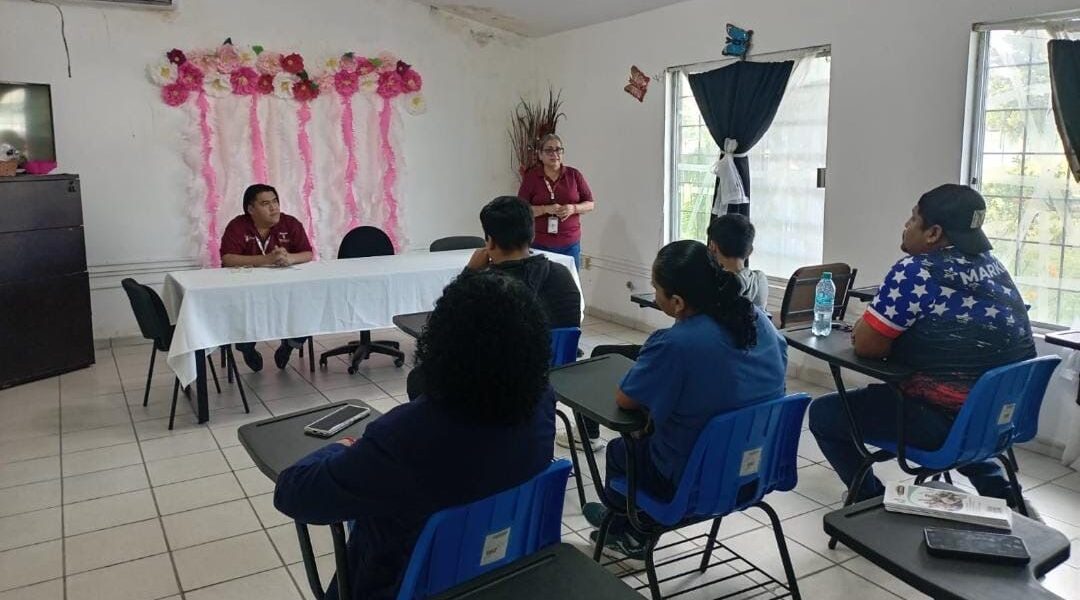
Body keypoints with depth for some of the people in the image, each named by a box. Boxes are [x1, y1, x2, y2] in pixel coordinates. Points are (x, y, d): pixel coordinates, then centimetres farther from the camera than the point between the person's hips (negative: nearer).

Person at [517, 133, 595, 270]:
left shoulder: (574, 175, 4)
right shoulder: (531, 177, -1)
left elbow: (590, 204, 7)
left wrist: (573, 208, -13)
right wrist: (545, 209, -18)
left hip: (570, 244, 2)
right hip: (539, 245, -1)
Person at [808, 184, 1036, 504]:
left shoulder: (915, 271, -18)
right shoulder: (992, 266, 7)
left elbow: (866, 345, -16)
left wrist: (866, 324, 6)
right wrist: (876, 322, 8)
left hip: (946, 418, -8)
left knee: (823, 413, 3)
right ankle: (997, 490, 30)